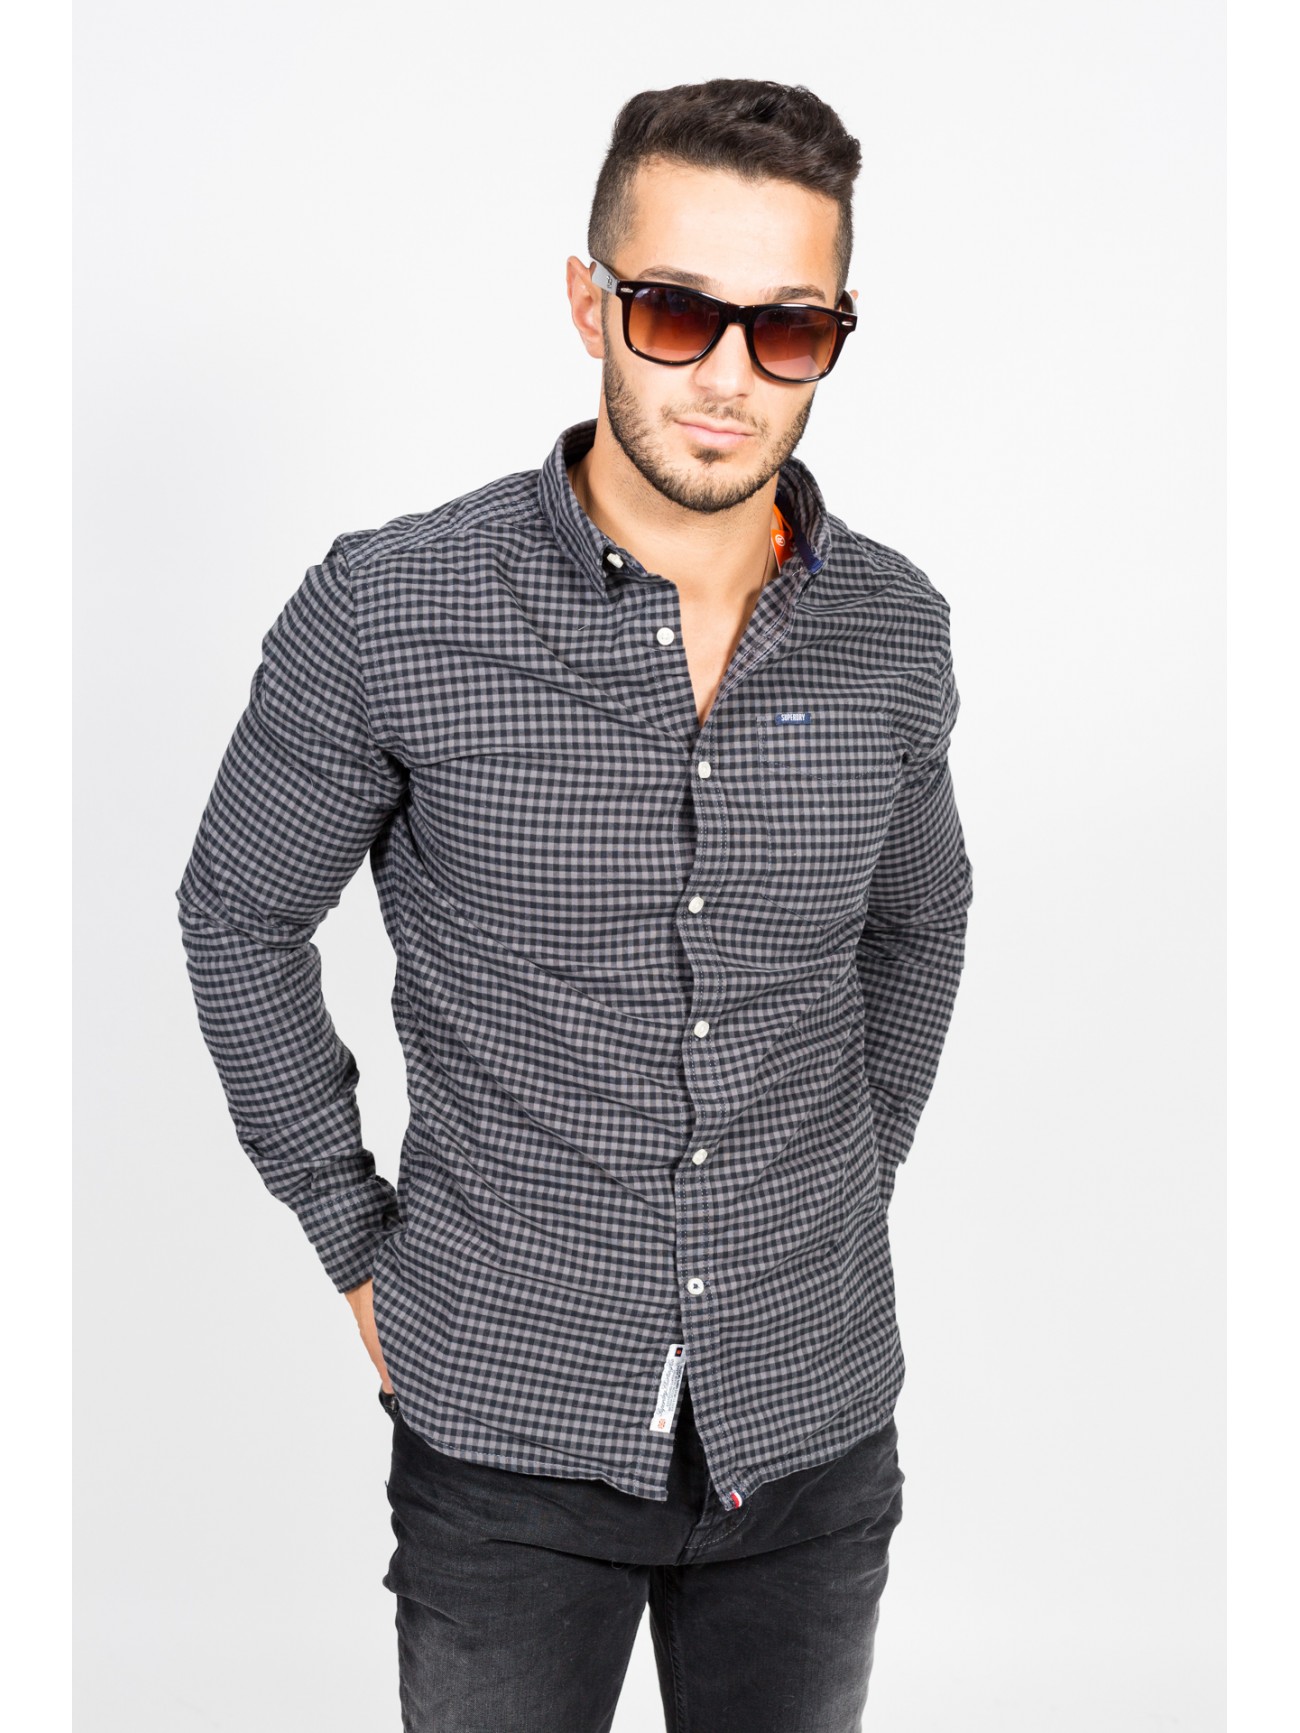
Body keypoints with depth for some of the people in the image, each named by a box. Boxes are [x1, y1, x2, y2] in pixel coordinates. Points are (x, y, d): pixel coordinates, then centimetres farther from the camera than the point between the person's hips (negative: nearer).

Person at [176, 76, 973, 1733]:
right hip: (511, 1424, -3)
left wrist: (850, 1192, 11)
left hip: (814, 1421, 3)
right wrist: (354, 1239, 0)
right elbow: (240, 917, 0)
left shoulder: (892, 628, -4)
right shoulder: (389, 611, -14)